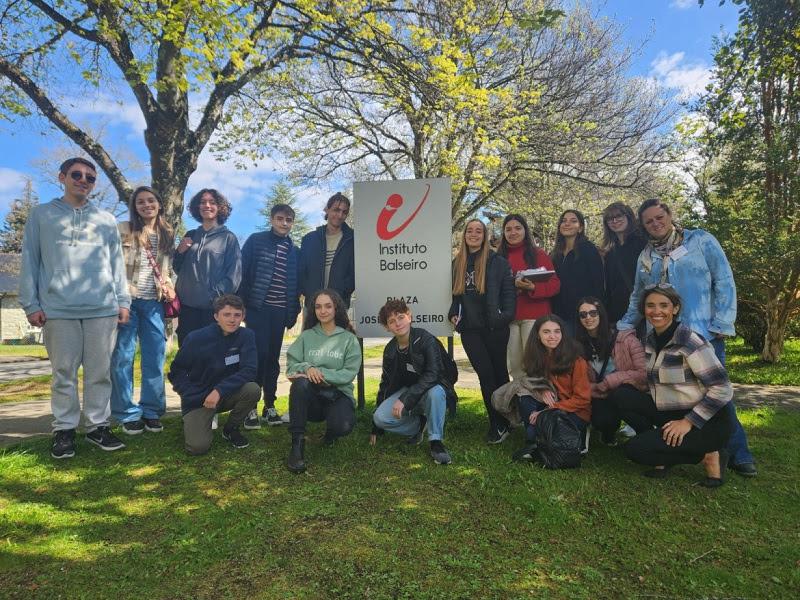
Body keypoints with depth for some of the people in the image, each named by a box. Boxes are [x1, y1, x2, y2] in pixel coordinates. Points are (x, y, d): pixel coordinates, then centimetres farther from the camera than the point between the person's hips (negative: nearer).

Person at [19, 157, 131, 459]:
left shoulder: (106, 220, 15)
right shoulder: (41, 215, 11)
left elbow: (117, 263, 13)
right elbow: (30, 262, 7)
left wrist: (123, 301, 6)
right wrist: (31, 304, -1)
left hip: (103, 309, 1)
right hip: (58, 310, -1)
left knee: (100, 372, 5)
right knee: (64, 373, 4)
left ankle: (98, 425, 15)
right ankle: (64, 429, 15)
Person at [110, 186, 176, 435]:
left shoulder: (167, 234, 14)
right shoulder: (123, 230, 2)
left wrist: (169, 288, 5)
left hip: (154, 302, 3)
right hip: (127, 300, -3)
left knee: (155, 358, 4)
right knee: (122, 358, 1)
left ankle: (152, 411, 15)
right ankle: (128, 414, 11)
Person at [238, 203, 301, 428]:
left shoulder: (294, 251, 11)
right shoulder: (256, 241, 1)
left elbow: (296, 285, 13)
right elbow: (242, 272, -4)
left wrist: (294, 312, 8)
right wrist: (241, 304, -9)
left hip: (280, 312, 4)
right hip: (258, 308, -4)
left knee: (273, 358, 9)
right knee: (259, 354, -8)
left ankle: (270, 406, 19)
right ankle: (251, 407, 3)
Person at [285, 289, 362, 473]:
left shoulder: (349, 339, 5)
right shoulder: (306, 336, 11)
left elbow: (350, 373, -5)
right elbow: (291, 366, 4)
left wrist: (321, 374, -18)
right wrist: (307, 368, -19)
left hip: (339, 394, -1)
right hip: (310, 397, 1)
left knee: (343, 426, -33)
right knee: (300, 383, -34)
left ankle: (330, 433, 8)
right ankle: (297, 444, -26)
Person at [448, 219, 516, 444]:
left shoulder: (498, 262, -2)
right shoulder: (457, 264, 12)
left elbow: (509, 292, -4)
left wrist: (506, 316, -14)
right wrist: (453, 314, 4)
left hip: (494, 327, -3)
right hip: (470, 328, 3)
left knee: (499, 372, 9)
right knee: (485, 374, 0)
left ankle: (503, 422, 21)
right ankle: (498, 424, 8)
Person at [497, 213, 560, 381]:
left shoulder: (539, 254, 4)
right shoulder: (500, 257, 13)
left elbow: (554, 284, -3)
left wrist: (533, 287, -20)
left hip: (534, 316, -3)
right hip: (508, 317, 3)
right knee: (514, 366, 6)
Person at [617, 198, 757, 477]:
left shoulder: (701, 241, 1)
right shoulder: (645, 256, 13)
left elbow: (724, 282, -3)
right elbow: (637, 298, 22)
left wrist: (722, 324, -9)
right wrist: (624, 327, 14)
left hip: (704, 334, -3)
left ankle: (738, 452, 14)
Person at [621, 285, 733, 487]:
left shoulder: (688, 340, -20)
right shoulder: (652, 340, 4)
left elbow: (722, 390, -21)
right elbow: (656, 381, 14)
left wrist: (688, 422, -20)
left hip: (706, 421, -8)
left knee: (635, 449, -17)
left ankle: (708, 456, -2)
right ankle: (663, 457, 2)